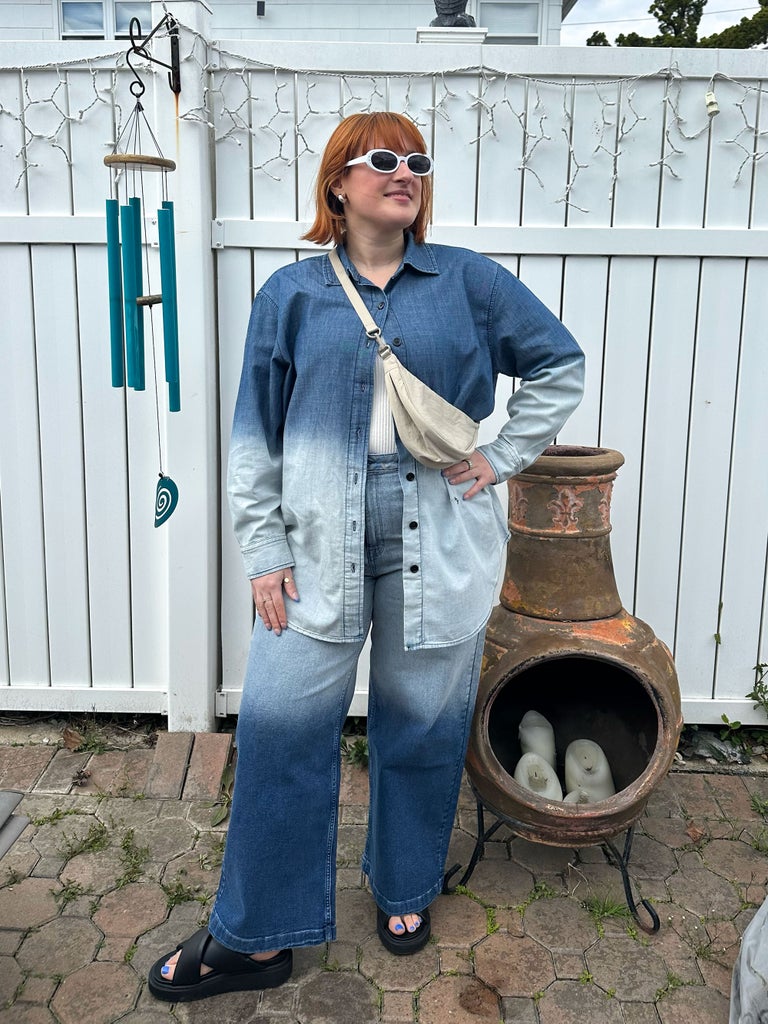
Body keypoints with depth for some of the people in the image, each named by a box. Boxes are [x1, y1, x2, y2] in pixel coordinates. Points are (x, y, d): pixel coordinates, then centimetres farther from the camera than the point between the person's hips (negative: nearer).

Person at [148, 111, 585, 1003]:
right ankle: (253, 938, 19)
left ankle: (404, 892, 37)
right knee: (280, 728, 1)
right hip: (320, 543, 0)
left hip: (438, 543, 1)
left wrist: (503, 456, 4)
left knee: (422, 725, 12)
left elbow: (560, 366, 13)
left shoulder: (468, 282, 5)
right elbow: (254, 435, 4)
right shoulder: (291, 294, 5)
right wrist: (264, 551, -2)